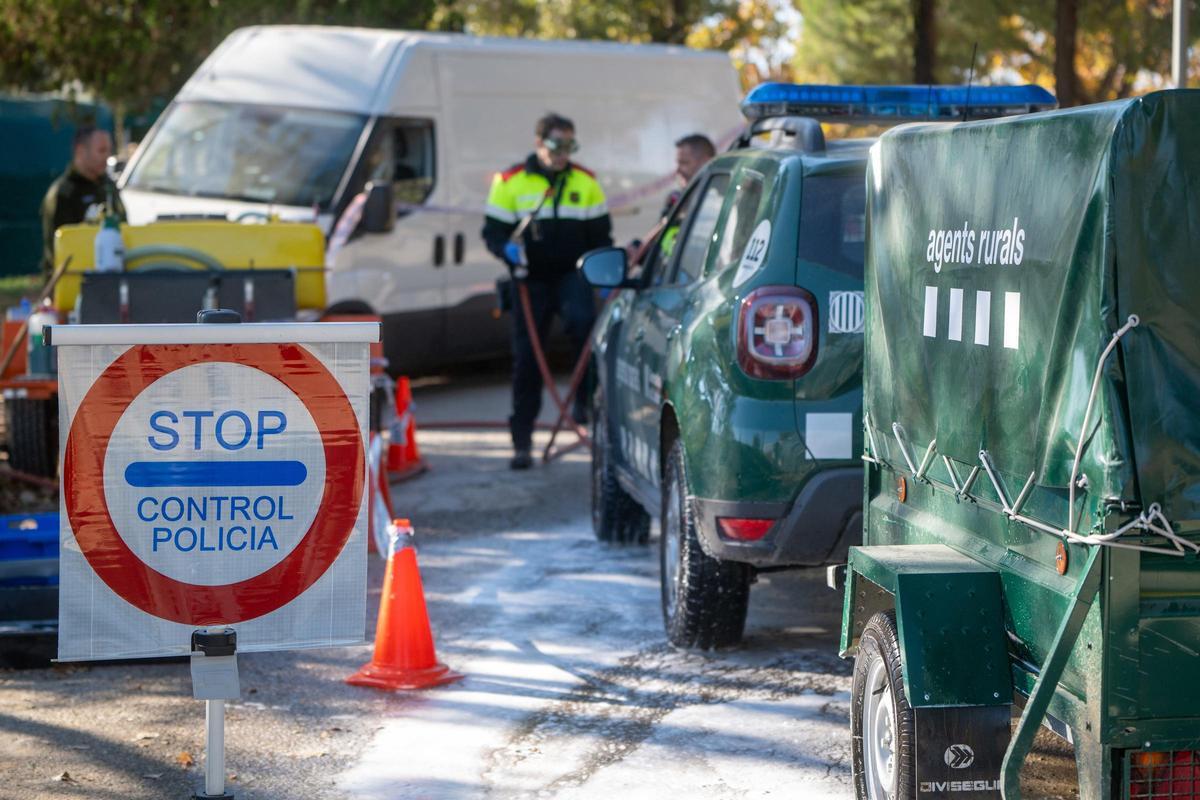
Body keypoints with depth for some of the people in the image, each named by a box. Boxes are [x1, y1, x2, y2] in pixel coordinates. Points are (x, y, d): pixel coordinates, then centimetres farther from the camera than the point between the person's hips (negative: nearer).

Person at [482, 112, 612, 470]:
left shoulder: (586, 182, 7)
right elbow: (492, 230, 1)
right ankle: (522, 441, 9)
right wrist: (506, 248, -21)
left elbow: (601, 233, 12)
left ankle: (585, 396, -12)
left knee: (582, 320, -31)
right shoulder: (510, 182, 0)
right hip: (531, 279, 0)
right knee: (527, 358, 1)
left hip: (572, 275, 0)